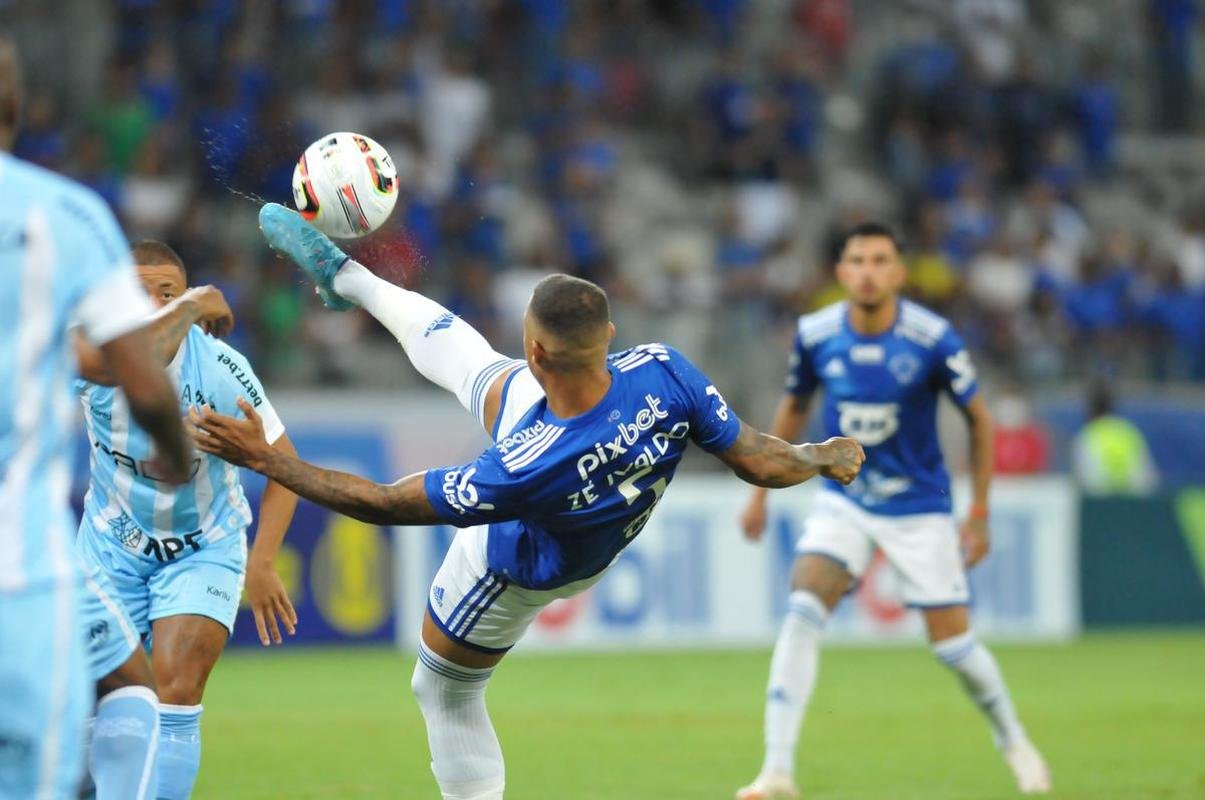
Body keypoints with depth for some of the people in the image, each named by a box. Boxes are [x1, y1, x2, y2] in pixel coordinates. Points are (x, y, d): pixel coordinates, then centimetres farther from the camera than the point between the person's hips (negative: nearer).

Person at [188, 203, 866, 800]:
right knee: (449, 345, 19)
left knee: (446, 692, 21)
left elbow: (386, 504, -36)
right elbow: (756, 460, -23)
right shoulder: (663, 373, -39)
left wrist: (265, 459, -31)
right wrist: (826, 458, -1)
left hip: (521, 570, -5)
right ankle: (344, 278, 47)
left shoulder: (523, 470, -49)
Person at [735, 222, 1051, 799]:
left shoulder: (933, 339, -17)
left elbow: (978, 419, -4)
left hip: (918, 508, -2)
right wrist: (761, 492, 12)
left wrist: (979, 514, -5)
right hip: (842, 502, 2)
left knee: (953, 645, 0)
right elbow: (793, 408, 10)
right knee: (802, 612, -20)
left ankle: (1013, 741, 31)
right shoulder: (814, 334, -10)